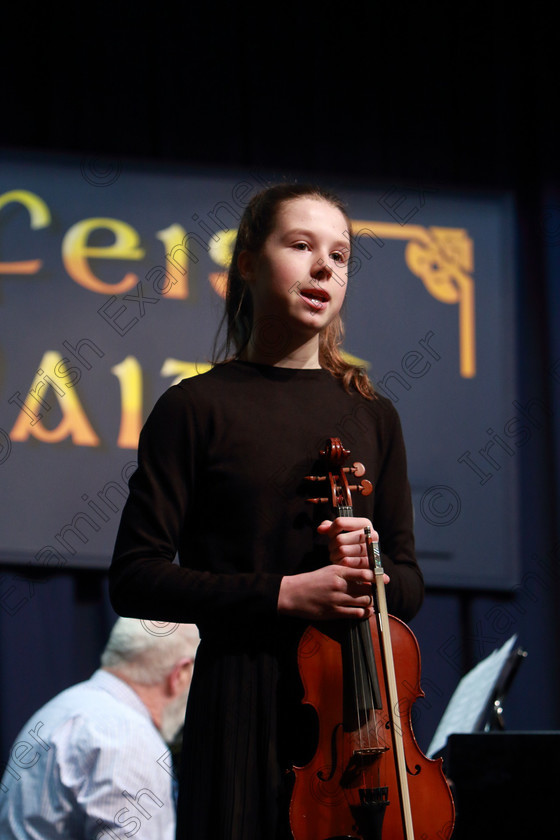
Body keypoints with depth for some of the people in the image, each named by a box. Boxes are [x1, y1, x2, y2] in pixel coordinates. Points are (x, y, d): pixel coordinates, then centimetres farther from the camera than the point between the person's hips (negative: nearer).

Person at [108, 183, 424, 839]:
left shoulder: (370, 416, 15)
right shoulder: (197, 408, 0)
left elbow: (408, 583, 16)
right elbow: (135, 577, -5)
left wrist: (369, 570, -7)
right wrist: (281, 592, -15)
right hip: (245, 703, -4)